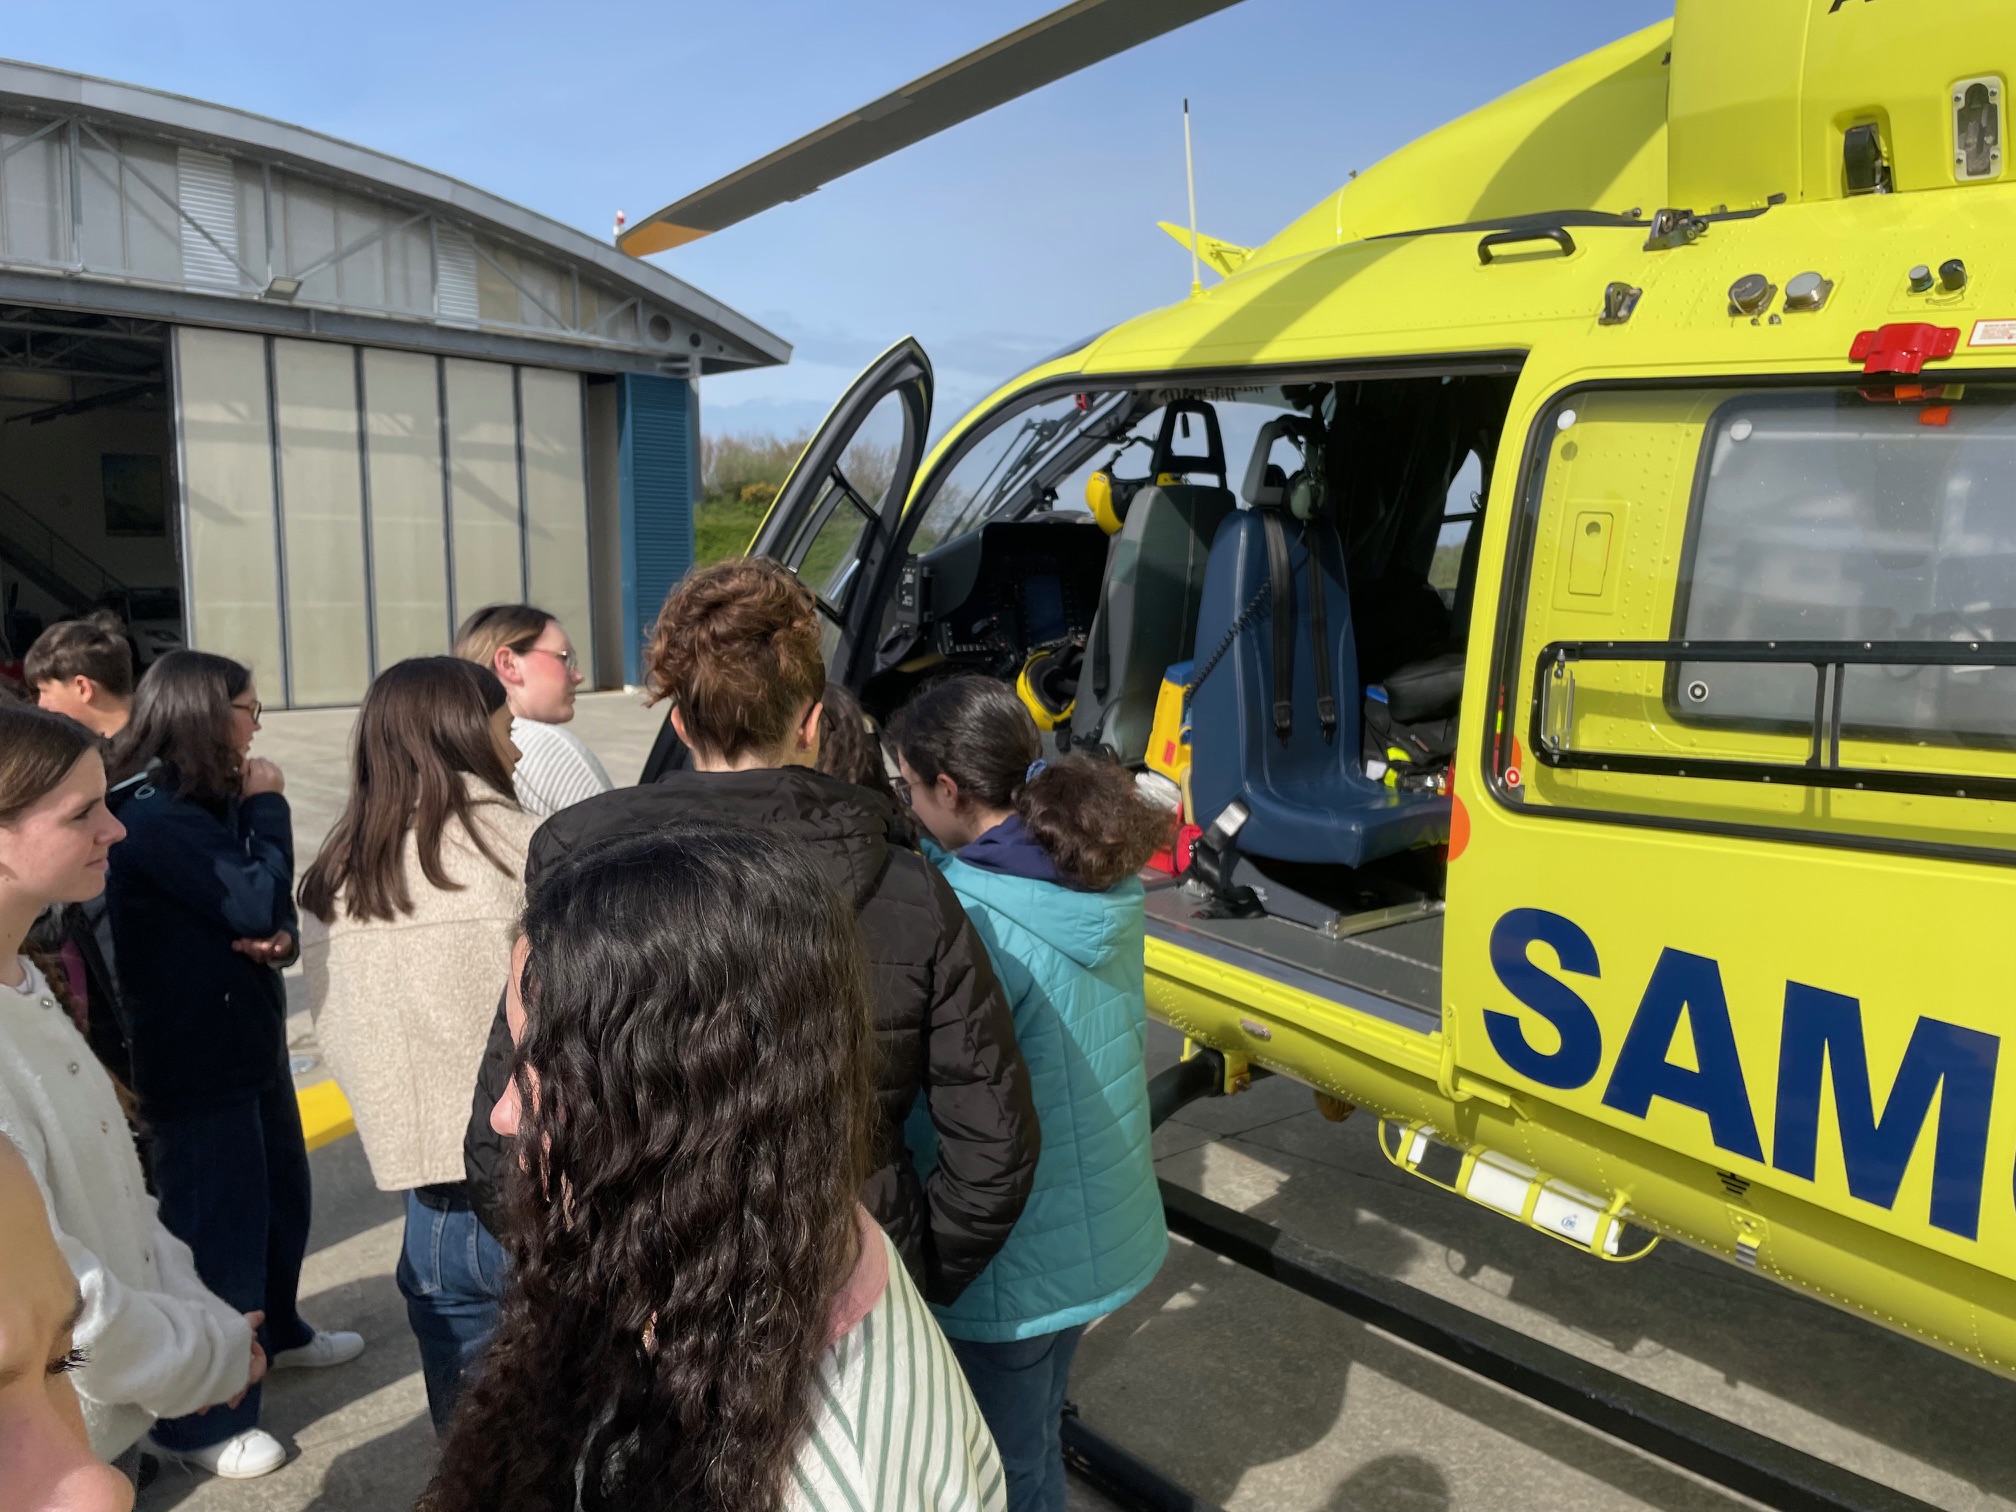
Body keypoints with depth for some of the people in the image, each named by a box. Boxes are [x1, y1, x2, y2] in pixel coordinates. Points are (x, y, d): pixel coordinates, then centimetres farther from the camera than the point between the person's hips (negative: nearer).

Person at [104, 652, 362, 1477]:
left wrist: (280, 938, -13)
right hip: (195, 1054, -10)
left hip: (245, 1036, 10)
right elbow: (256, 900, -25)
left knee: (281, 1193, 22)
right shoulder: (157, 818, -20)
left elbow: (268, 910, 10)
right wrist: (266, 806, -12)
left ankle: (275, 1331, 43)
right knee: (216, 1221, -2)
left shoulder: (206, 804, 12)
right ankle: (199, 1418, 12)